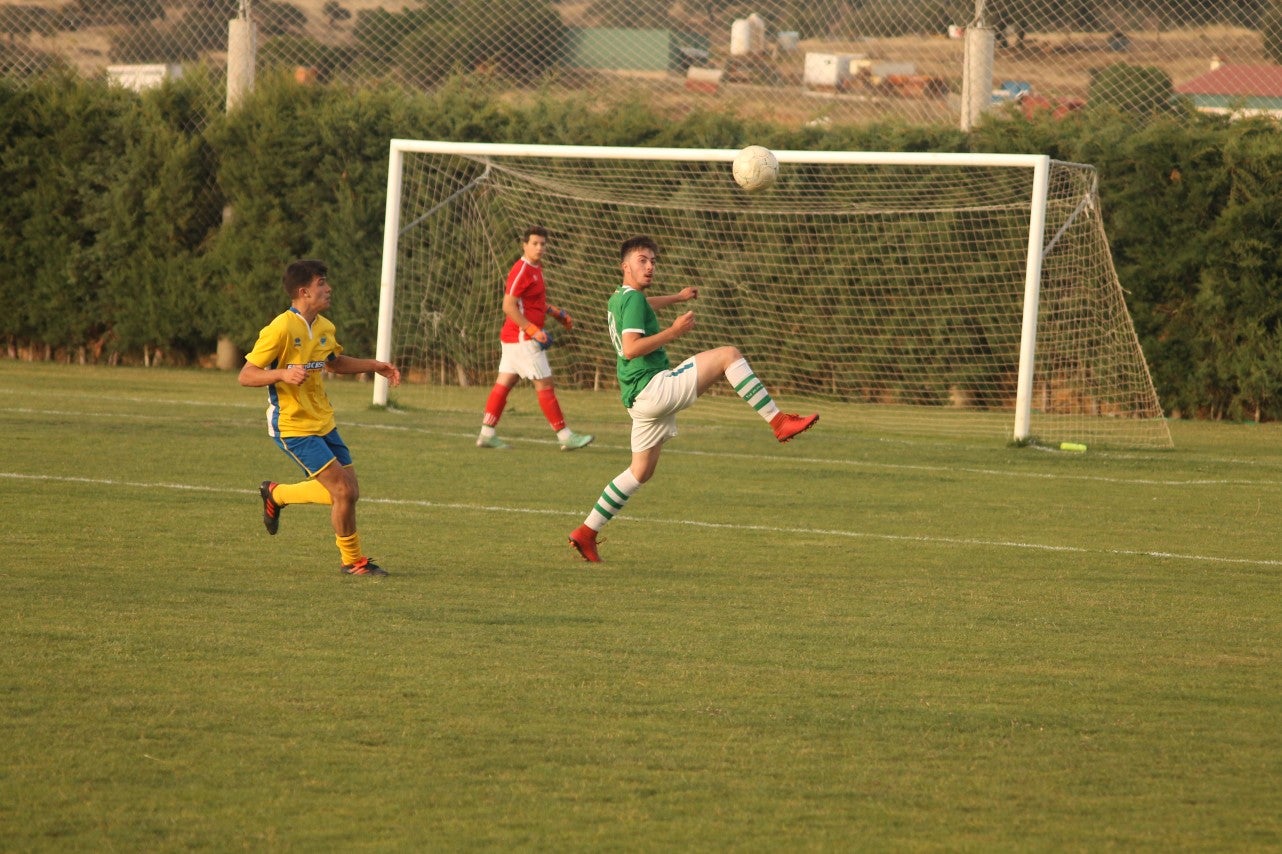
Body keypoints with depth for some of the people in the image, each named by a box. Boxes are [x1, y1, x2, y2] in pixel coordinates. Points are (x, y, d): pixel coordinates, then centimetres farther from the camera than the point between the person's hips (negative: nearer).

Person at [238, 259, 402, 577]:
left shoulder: (325, 328, 6)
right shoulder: (280, 329, -18)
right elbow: (246, 375, -17)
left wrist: (374, 366, 15)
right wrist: (283, 374, -33)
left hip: (323, 422, 8)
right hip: (293, 426, -8)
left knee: (348, 492, 8)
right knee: (344, 491, -12)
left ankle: (276, 495, 29)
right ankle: (352, 560, 7)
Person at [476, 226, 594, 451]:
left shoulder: (535, 269, 14)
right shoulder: (521, 270, -17)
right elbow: (509, 306, -21)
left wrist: (557, 313, 19)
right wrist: (533, 330, -23)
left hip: (514, 339, 10)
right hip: (521, 338, -10)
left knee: (504, 382, 10)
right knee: (544, 384, -6)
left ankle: (487, 433, 12)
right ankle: (565, 436, -4)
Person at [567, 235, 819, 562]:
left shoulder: (618, 298, 20)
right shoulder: (633, 299, -11)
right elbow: (631, 349, -24)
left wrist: (676, 298, 55)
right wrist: (674, 332, -20)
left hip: (640, 398, 10)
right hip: (654, 386, -10)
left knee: (641, 471, 17)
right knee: (728, 354, -13)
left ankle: (586, 532, 15)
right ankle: (779, 421, -18)